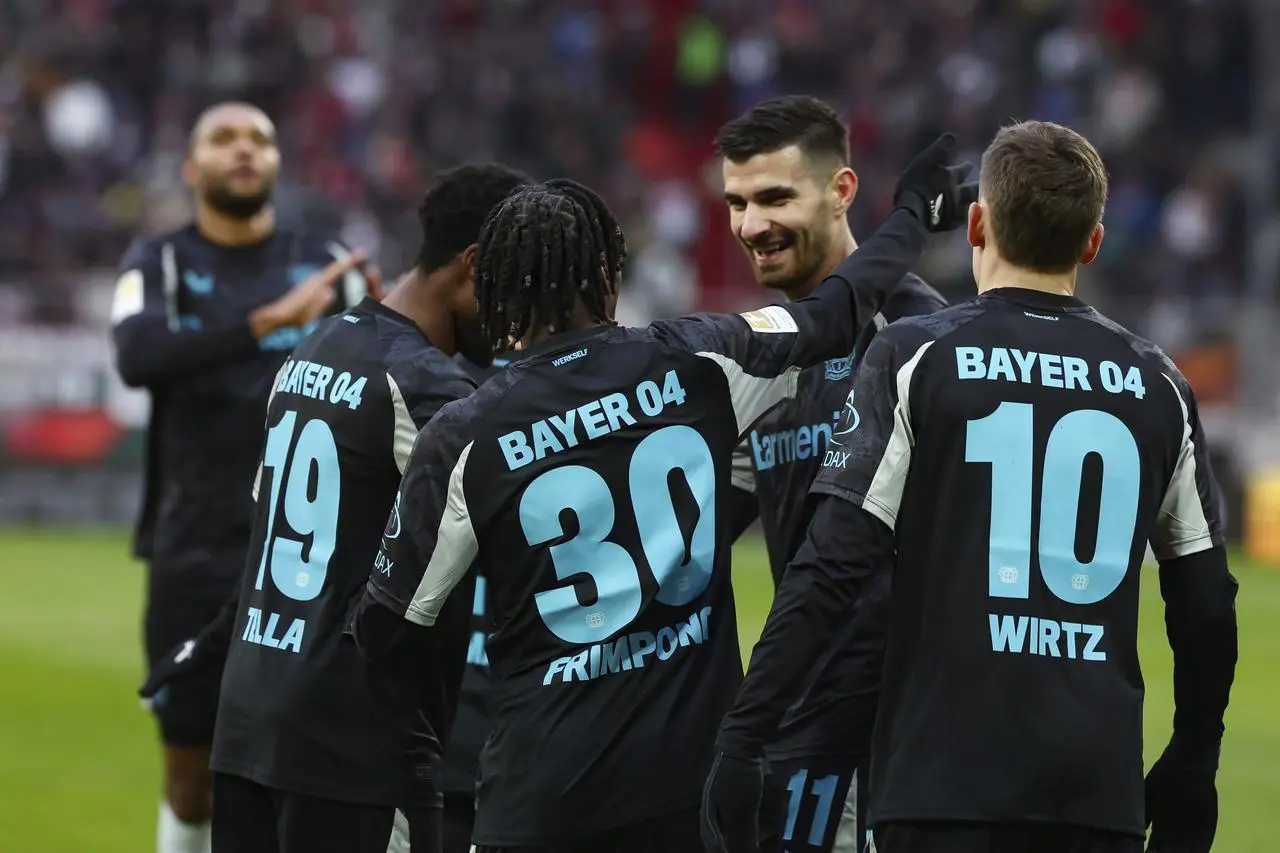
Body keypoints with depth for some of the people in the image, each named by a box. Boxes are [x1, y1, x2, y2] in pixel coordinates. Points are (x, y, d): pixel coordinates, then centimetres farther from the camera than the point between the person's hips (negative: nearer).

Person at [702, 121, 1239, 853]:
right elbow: (1207, 607, 12)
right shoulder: (1158, 386, 9)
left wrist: (742, 741, -6)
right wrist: (1191, 773, 23)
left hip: (946, 786, -3)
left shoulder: (916, 359, -2)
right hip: (1102, 790, 3)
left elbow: (833, 571, -9)